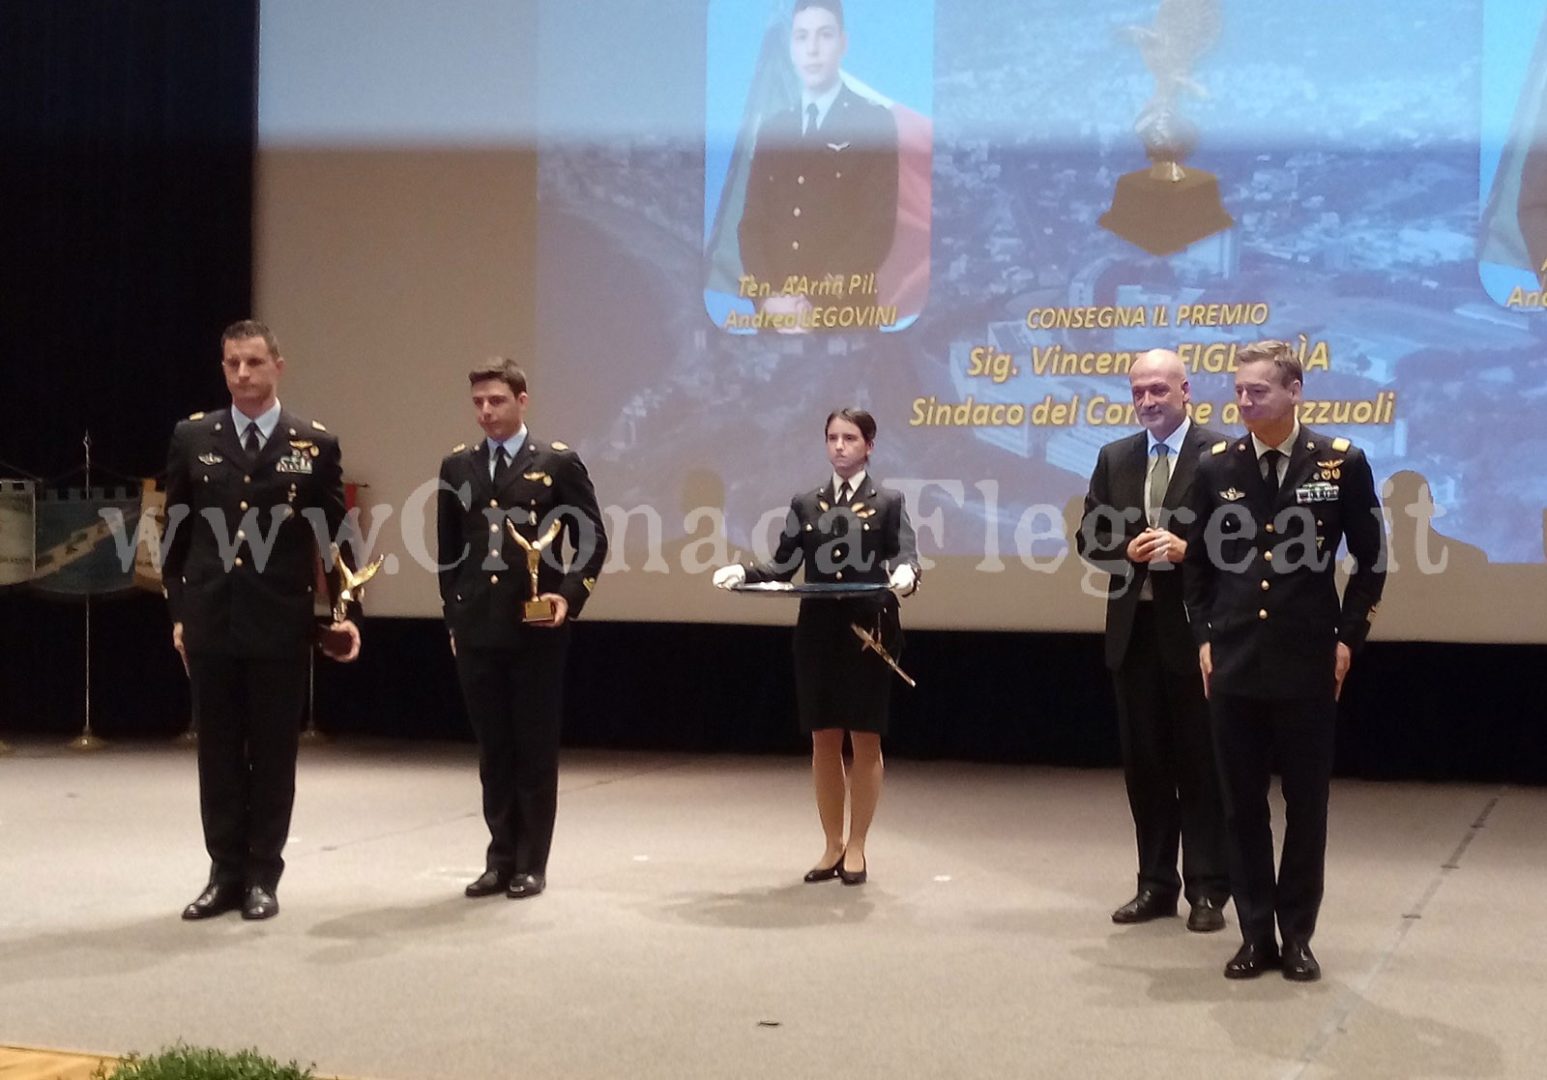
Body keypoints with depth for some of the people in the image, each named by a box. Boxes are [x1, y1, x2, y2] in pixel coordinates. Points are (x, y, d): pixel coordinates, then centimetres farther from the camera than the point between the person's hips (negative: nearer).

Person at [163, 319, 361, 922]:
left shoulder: (315, 446, 1)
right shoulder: (192, 438, 5)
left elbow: (334, 537, 2)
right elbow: (176, 534, 9)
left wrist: (346, 613, -4)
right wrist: (178, 611, 6)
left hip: (280, 624, -2)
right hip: (210, 621, 2)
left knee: (273, 752, 4)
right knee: (218, 752, 7)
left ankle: (263, 875, 14)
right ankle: (226, 872, 17)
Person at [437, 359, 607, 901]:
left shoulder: (558, 462, -1)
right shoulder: (457, 466, 10)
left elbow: (592, 538, 0)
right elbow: (448, 549, 15)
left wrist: (570, 596, -12)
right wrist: (455, 615, 11)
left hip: (536, 630, -3)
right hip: (477, 631, 4)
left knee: (536, 749, 3)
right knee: (493, 750, 8)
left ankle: (531, 863, 10)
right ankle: (500, 858, 16)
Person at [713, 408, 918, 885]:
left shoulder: (888, 502, 2)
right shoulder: (806, 504, 10)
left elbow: (905, 555, -7)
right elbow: (784, 565, 7)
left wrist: (905, 574, -30)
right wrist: (743, 572, -10)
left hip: (870, 630, -3)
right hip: (817, 630, 3)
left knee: (865, 739, 1)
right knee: (824, 739, 6)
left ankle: (857, 847, 12)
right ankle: (833, 845, 17)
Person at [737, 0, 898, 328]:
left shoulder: (876, 124, 1)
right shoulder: (772, 129, 14)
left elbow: (879, 224, -7)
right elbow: (751, 222, 9)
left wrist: (816, 302, -15)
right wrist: (770, 296, -9)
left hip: (844, 313, -3)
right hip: (774, 313, 4)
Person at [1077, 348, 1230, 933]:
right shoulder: (1115, 458, 10)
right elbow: (1089, 537, 9)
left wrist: (1186, 549, -22)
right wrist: (1128, 550, -10)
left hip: (1194, 628, -5)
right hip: (1134, 627, 5)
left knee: (1201, 763, 3)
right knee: (1144, 762, 10)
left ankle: (1207, 890, 11)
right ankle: (1157, 884, 20)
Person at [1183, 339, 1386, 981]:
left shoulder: (1342, 462, -3)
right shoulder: (1216, 466, 4)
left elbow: (1371, 558, 4)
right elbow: (1197, 561, 12)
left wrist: (1348, 636, -1)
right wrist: (1204, 637, 5)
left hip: (1308, 664, -2)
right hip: (1234, 663, 2)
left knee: (1306, 805, 5)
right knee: (1242, 805, 6)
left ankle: (1297, 935, 16)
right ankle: (1256, 934, 16)